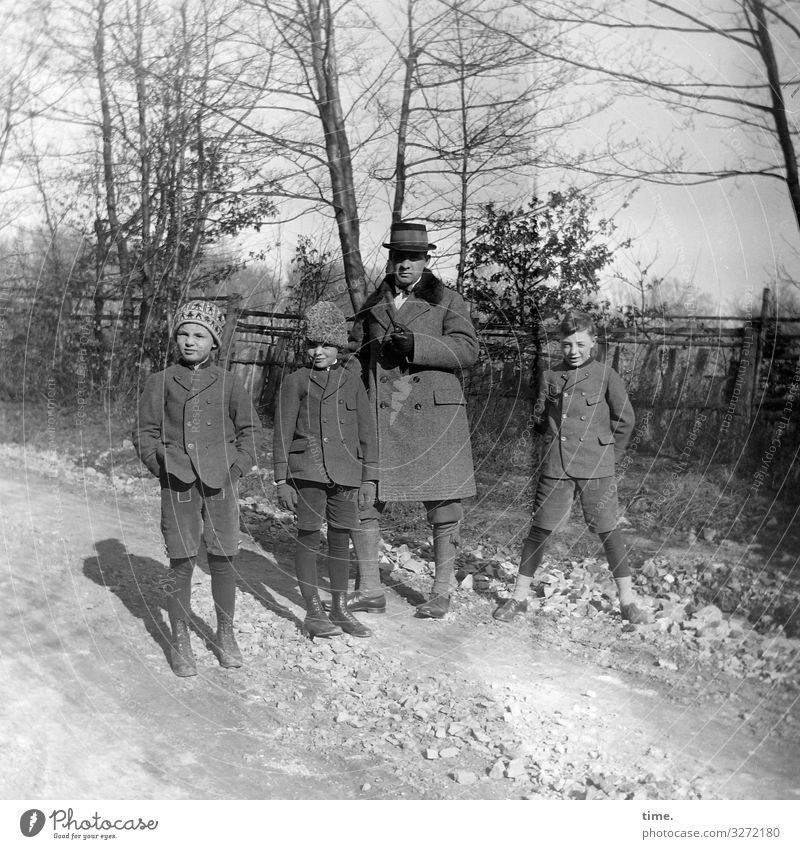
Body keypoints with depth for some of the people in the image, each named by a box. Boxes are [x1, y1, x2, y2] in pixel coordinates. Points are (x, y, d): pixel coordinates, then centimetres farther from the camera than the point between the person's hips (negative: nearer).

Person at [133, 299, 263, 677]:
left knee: (223, 560, 5)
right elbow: (144, 433, 8)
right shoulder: (160, 383, 5)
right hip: (178, 486, -1)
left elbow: (250, 430, 10)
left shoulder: (228, 383, 5)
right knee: (181, 563, 0)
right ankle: (179, 643, 14)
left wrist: (237, 468, -1)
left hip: (221, 484, 1)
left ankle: (225, 636, 22)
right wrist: (163, 468, -3)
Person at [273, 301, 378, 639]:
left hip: (345, 472, 2)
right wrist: (282, 480, -2)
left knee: (341, 539, 9)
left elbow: (366, 431, 11)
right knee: (308, 538, 1)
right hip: (308, 471, -2)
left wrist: (369, 477, 7)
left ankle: (340, 609, 21)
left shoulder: (352, 380, 10)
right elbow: (283, 433, 3)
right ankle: (313, 613, 10)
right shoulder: (296, 382, 4)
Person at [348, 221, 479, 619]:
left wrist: (414, 343, -19)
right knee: (362, 499, 0)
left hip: (434, 414, -3)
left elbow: (467, 349, -6)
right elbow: (356, 350, 23)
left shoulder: (447, 300, 6)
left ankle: (441, 592, 19)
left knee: (443, 506, 3)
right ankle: (369, 591, 13)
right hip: (380, 416, 3)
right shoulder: (373, 303, 17)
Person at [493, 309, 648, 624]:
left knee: (608, 531, 3)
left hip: (596, 469, -2)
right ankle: (519, 596, 16)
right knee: (539, 529, 5)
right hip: (555, 468, 2)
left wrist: (608, 454, 7)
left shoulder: (605, 376, -1)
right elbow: (539, 418, 19)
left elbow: (624, 420, 5)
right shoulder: (549, 376, 6)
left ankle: (627, 600, 16)